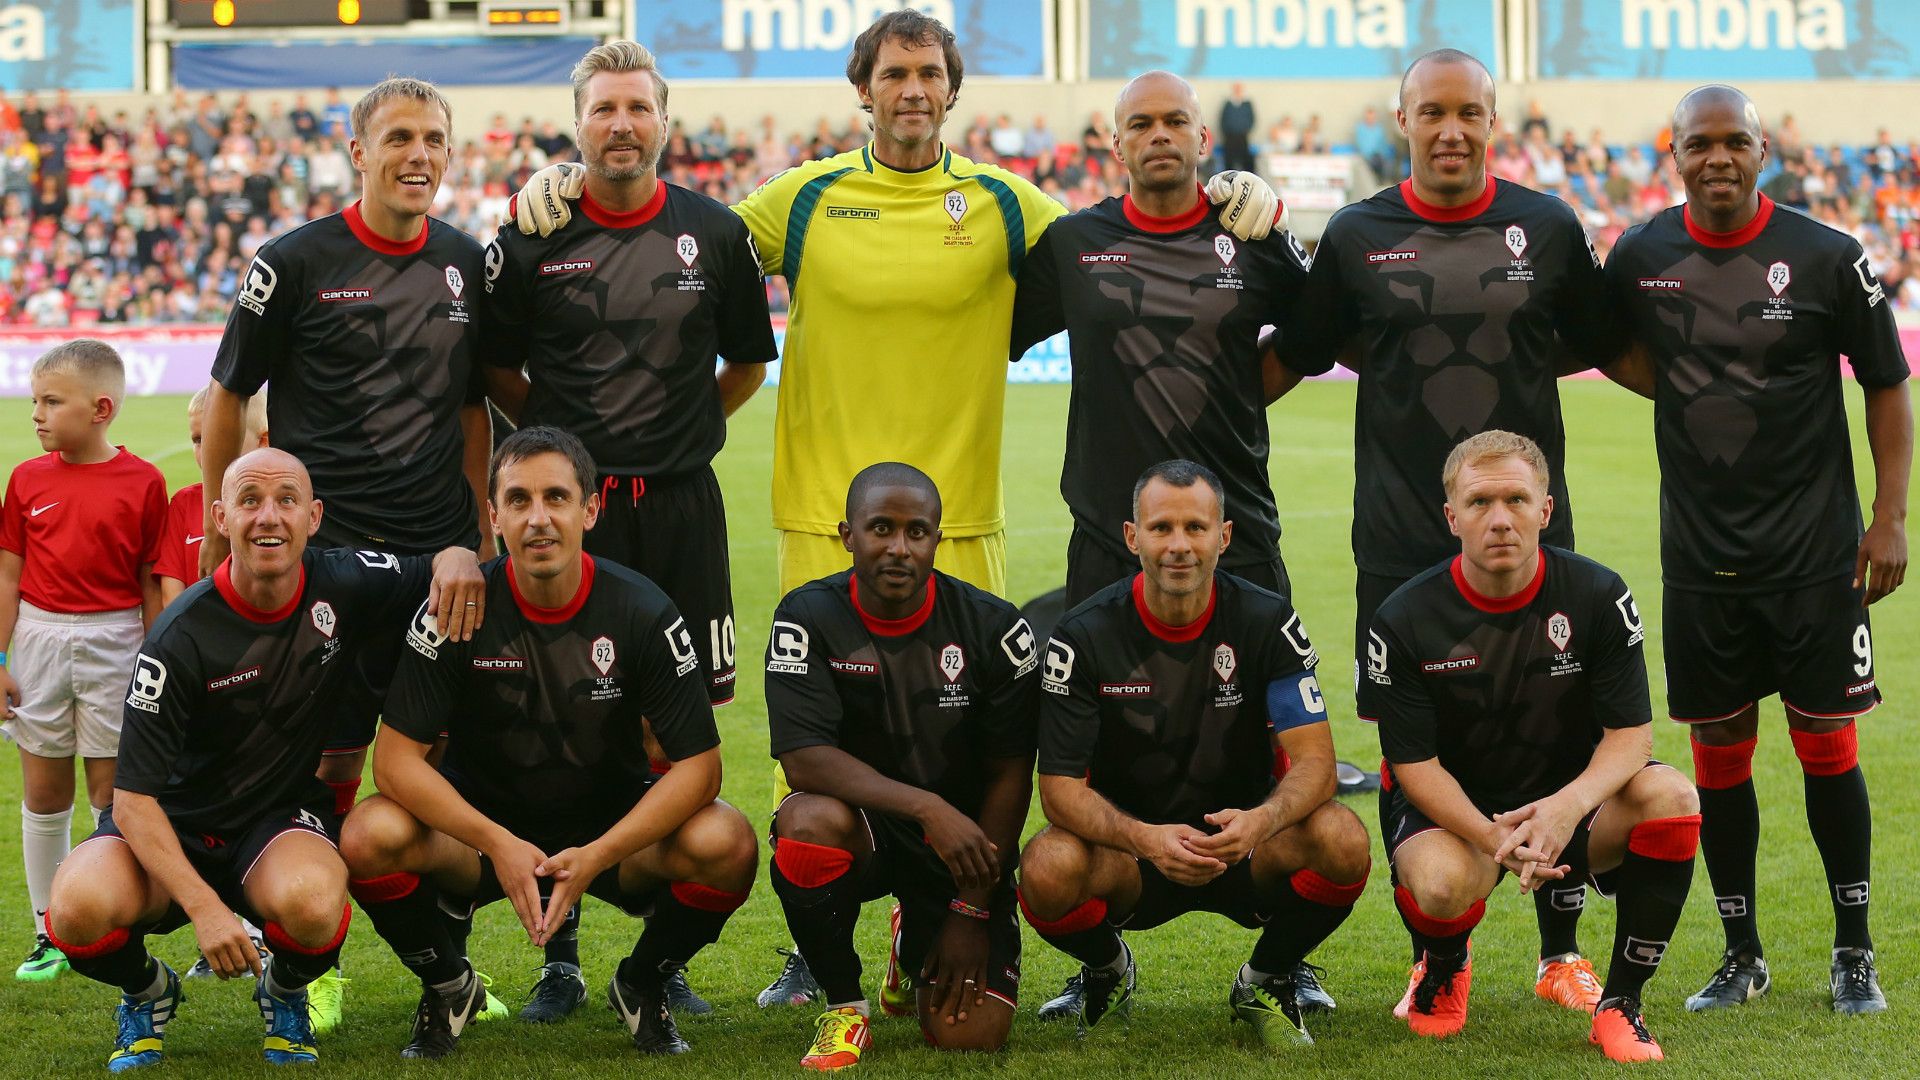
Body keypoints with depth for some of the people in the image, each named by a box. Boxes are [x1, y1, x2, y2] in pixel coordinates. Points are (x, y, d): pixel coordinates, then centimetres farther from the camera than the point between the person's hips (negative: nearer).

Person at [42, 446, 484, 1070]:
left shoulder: (342, 587, -9)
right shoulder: (181, 638, -19)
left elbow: (443, 571, 7)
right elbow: (133, 797, -19)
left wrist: (457, 559, -21)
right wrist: (202, 906, -32)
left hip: (281, 819, 1)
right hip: (173, 825, -1)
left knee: (313, 903, -36)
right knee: (80, 910, -33)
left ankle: (283, 993, 4)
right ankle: (147, 991, 6)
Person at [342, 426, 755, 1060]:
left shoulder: (643, 612, -13)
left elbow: (698, 764, -14)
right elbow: (397, 757, -15)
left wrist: (597, 856, -28)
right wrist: (498, 844, -29)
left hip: (612, 825, 0)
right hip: (481, 825, 0)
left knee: (726, 845, -29)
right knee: (369, 838, -30)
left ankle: (642, 986, 3)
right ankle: (447, 985, 2)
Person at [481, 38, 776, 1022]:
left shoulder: (715, 234, 5)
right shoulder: (531, 241, 1)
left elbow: (749, 360, 18)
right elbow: (494, 369, 12)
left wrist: (681, 427, 11)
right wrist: (566, 439, 7)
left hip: (681, 507, 2)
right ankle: (559, 957, 7)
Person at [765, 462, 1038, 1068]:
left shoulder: (994, 628, -8)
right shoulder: (809, 618, -11)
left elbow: (1010, 774, -3)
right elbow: (803, 758, -22)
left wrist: (973, 909, -7)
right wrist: (926, 807, -34)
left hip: (965, 847, 1)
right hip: (861, 825, -1)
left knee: (970, 1035, -14)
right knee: (810, 822, -38)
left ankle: (917, 956, 26)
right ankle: (843, 1005, -11)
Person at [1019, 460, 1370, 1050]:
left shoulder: (1267, 621, -9)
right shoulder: (1084, 635, -11)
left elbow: (1314, 760, -14)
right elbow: (1061, 786, -14)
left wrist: (1261, 821, -37)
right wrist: (1147, 840, -34)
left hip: (1243, 846, 1)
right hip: (1129, 847, -1)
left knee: (1342, 840, -30)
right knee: (1047, 869, -34)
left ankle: (1266, 982, 1)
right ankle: (1107, 970, 5)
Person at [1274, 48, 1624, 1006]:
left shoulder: (1548, 228, 4)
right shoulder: (1356, 237, 3)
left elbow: (1614, 350, 15)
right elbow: (1289, 360, 11)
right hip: (1400, 538, 0)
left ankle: (1562, 954, 15)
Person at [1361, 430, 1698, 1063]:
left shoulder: (1598, 596, -9)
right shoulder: (1405, 621, -13)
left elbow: (1629, 732, -11)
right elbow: (1413, 763, -13)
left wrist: (1569, 805, -33)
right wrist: (1492, 837, -32)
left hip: (1568, 801, 2)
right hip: (1451, 808, -2)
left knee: (1670, 797, -28)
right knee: (1442, 883, -37)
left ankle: (1619, 1005, -12)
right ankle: (1443, 967, 7)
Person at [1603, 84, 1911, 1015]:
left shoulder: (1828, 258, -6)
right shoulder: (1640, 258, 1)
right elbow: (1615, 351, 21)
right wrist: (1694, 398, 4)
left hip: (1814, 554, -2)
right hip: (1699, 557, 3)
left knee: (1827, 746, -1)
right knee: (1718, 755, 6)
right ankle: (1741, 956, 19)